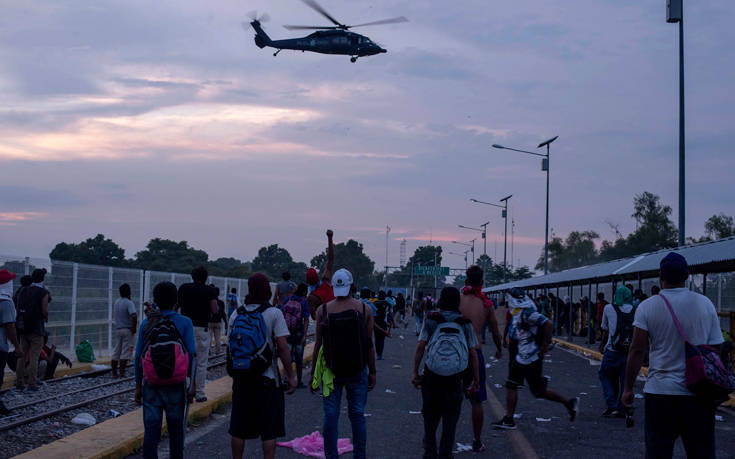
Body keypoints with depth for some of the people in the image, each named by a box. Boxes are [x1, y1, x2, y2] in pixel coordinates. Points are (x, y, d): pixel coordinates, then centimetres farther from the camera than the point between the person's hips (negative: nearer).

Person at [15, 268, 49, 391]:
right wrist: (46, 318, 7)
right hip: (36, 329, -5)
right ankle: (32, 384, -3)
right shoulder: (44, 293, -9)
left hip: (23, 328, 5)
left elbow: (18, 309, 6)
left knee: (22, 356, 13)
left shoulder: (23, 291, 9)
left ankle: (19, 382, 13)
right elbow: (45, 311, -13)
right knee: (34, 357, -1)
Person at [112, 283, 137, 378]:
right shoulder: (129, 303, -14)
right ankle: (121, 373, -5)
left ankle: (114, 373, 15)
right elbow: (134, 316, -26)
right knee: (125, 352, -3)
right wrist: (134, 327, -16)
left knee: (116, 352, 11)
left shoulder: (116, 302, 9)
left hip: (118, 329, 7)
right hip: (128, 329, -7)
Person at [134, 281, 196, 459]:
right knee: (175, 429, 13)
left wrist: (138, 386, 9)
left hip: (151, 383, 1)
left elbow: (138, 356, 2)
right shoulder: (184, 323, -4)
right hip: (175, 384, -1)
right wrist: (193, 384, -3)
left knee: (151, 430, 1)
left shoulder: (146, 323, 1)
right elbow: (191, 355, -8)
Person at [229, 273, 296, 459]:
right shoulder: (274, 313, -9)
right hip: (267, 378, -4)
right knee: (269, 430, 4)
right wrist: (291, 376, -8)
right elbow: (282, 347, -14)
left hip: (241, 378, 4)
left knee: (238, 429, 12)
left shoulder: (236, 314, 3)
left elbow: (231, 346, 7)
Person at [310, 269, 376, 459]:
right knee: (357, 415, 9)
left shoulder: (322, 310, -4)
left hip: (331, 371, 0)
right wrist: (372, 372, 7)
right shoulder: (365, 309, -2)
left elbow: (318, 344, -3)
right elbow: (369, 344, -1)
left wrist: (313, 374, 4)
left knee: (330, 416, 6)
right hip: (358, 372, 1)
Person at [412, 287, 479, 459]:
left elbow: (420, 347, -6)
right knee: (450, 420, 9)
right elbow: (473, 354, 1)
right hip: (455, 379, 0)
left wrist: (415, 372, -1)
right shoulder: (465, 323, 2)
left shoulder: (431, 319, -1)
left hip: (431, 375, 0)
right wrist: (476, 380, 7)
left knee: (430, 415, 15)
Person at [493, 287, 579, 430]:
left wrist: (544, 347, -22)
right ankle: (508, 420, 12)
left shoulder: (527, 313, -21)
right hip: (522, 357, 10)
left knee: (539, 391, 1)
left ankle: (569, 403, 18)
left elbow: (548, 324, -27)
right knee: (510, 386, 7)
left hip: (532, 359, -10)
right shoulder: (518, 314, 10)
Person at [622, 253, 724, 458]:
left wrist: (628, 389, 1)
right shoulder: (705, 304, 2)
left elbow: (637, 350, -7)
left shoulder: (647, 307, -4)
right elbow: (716, 349, 3)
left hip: (660, 391, -1)